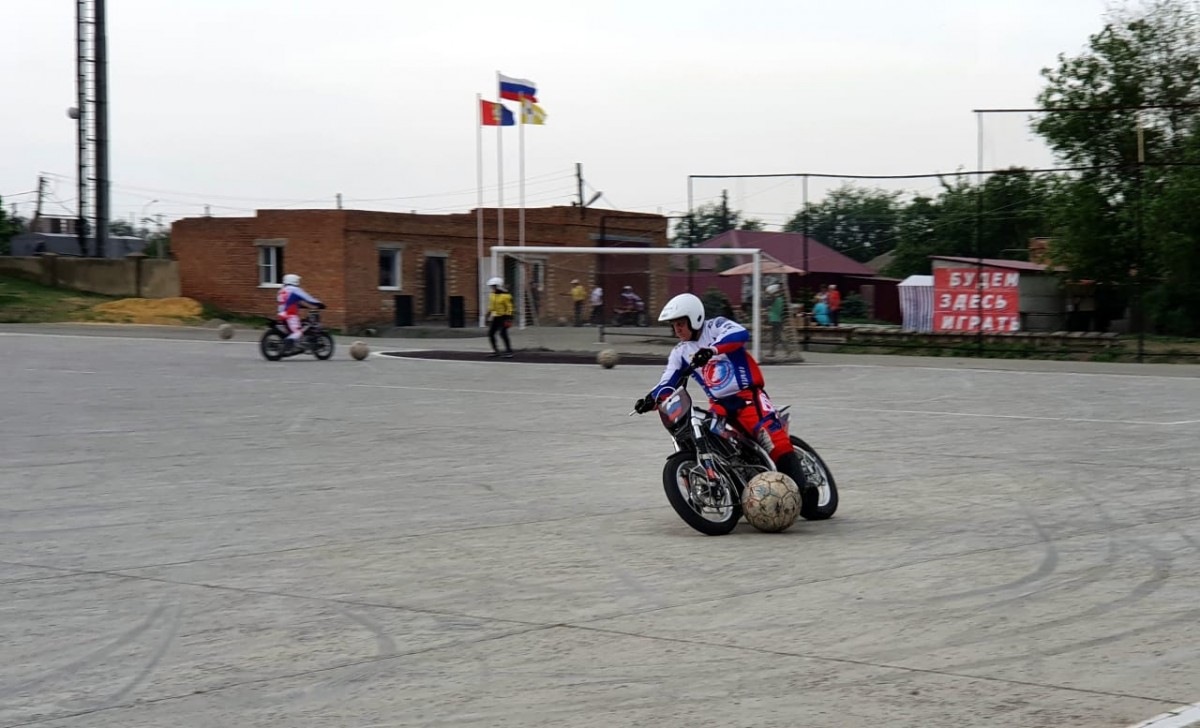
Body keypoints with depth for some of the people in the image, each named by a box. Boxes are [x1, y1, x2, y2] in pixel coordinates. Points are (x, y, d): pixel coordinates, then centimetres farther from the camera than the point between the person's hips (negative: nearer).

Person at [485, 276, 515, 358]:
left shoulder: (506, 296, -14)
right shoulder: (492, 295, 10)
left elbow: (509, 308, -14)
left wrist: (508, 319, -19)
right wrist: (488, 316, 18)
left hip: (503, 317, -8)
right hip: (496, 317, 8)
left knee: (503, 333, -16)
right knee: (490, 333, 4)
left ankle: (509, 351, -8)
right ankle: (496, 351, 14)